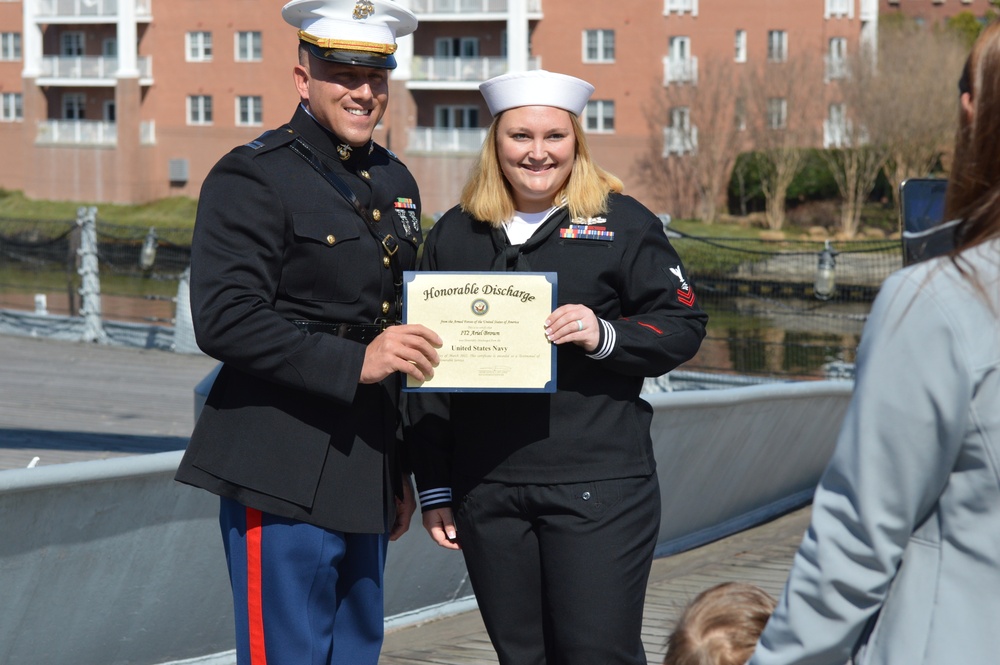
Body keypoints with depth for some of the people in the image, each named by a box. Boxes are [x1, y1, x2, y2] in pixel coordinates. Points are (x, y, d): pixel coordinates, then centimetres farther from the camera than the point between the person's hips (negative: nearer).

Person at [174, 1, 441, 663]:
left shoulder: (395, 182, 16)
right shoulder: (251, 178, -8)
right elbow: (224, 321, -19)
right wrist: (355, 361, -25)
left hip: (367, 478, 8)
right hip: (283, 477, -7)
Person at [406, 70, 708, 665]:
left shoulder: (622, 223, 2)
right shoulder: (455, 236, 12)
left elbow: (684, 326, 1)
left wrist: (606, 336, -18)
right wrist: (434, 488, 11)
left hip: (598, 487, -4)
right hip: (487, 491, 4)